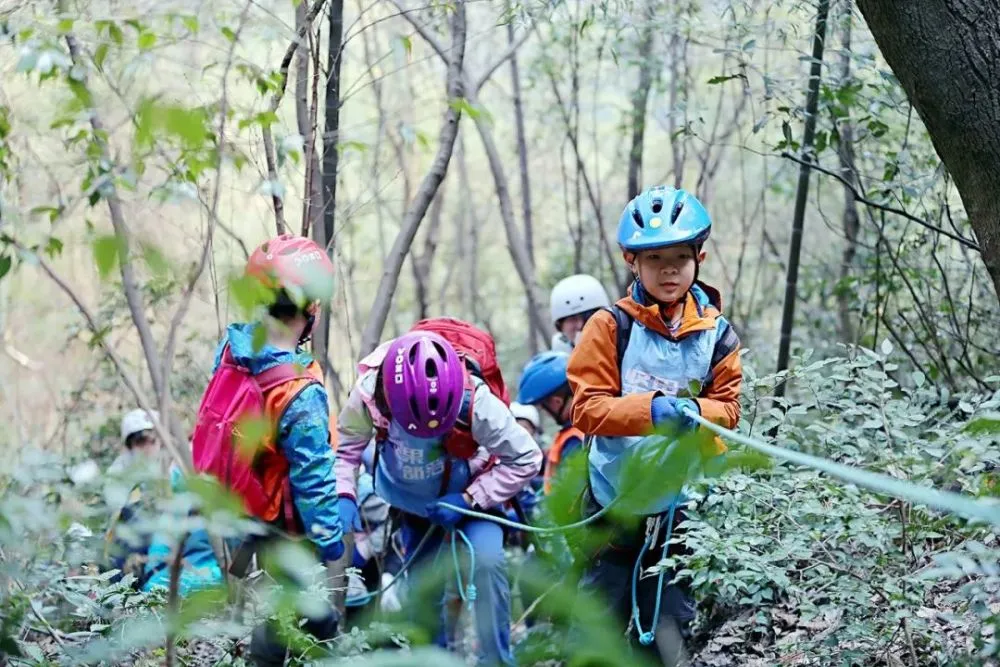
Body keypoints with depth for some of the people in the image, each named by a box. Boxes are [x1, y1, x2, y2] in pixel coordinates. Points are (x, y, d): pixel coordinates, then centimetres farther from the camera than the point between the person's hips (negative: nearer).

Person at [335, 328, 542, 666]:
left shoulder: (475, 400, -38)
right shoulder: (369, 394, -32)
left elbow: (526, 459, -28)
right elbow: (343, 449, -18)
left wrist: (468, 500, -32)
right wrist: (343, 497, -37)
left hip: (469, 495, -3)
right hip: (412, 501, 3)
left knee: (487, 562, -25)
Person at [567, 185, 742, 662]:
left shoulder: (716, 334, -1)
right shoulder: (612, 326, -9)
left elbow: (727, 408, 2)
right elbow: (588, 408, -13)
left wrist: (696, 413, -21)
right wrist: (651, 410, -29)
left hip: (681, 506, 2)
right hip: (614, 502, -2)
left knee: (668, 630, 10)